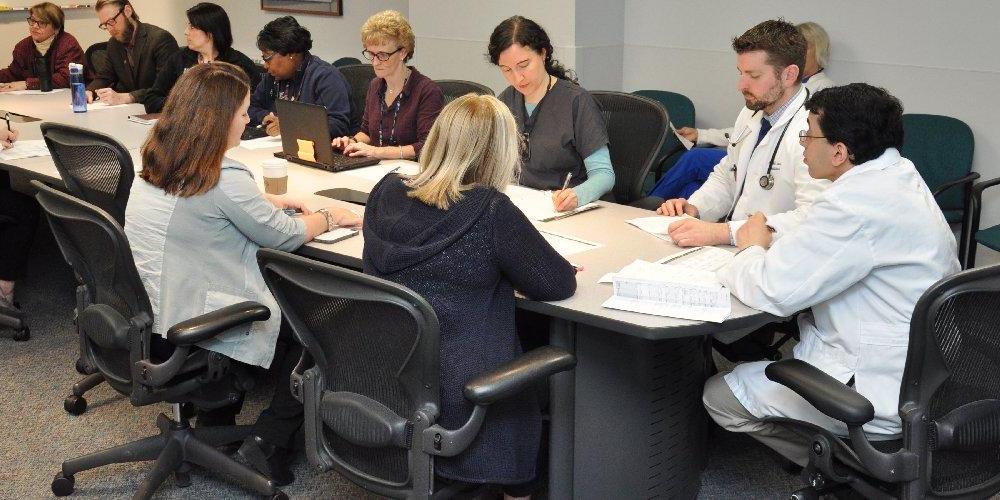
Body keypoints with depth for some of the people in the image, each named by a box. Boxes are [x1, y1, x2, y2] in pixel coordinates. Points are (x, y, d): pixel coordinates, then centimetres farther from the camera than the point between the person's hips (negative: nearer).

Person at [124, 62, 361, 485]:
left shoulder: (151, 171, 1)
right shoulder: (225, 180, -24)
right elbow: (284, 237, -11)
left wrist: (265, 203, 17)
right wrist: (329, 217, 7)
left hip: (151, 321, 8)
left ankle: (214, 423, 32)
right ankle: (267, 444, 13)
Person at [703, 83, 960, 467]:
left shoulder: (857, 203, -27)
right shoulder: (899, 175, 5)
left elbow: (774, 290, -25)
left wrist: (751, 249, -4)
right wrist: (766, 245, -2)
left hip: (883, 398, -10)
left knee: (718, 395, -1)